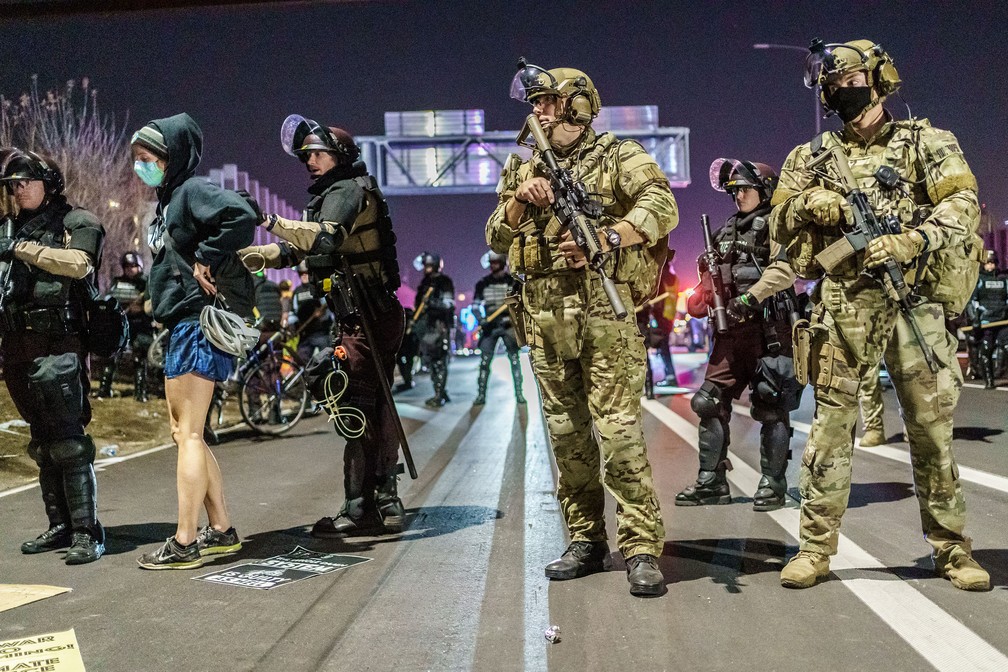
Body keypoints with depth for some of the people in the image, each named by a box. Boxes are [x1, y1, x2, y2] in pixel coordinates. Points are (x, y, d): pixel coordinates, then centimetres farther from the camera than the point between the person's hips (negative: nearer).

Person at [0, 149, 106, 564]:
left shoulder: (78, 224, 1)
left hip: (56, 346, -7)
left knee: (67, 442, -11)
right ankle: (60, 526, 18)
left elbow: (77, 264, -18)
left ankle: (86, 533, -10)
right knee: (42, 444, 11)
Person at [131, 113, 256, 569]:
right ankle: (221, 531, 19)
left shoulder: (192, 191, -10)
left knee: (189, 434, -8)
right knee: (184, 433, 13)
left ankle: (185, 543, -3)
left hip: (197, 322, -11)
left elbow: (242, 214, -28)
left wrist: (207, 262, -22)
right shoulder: (167, 201, 20)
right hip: (180, 326, 11)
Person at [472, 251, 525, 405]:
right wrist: (481, 319, -9)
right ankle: (481, 394, 0)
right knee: (485, 360, -3)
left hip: (508, 324, -1)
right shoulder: (483, 283, 5)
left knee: (514, 358, -3)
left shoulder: (513, 281, 0)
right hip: (490, 325, 1)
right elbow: (476, 305, 7)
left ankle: (519, 393, 2)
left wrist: (511, 318, -14)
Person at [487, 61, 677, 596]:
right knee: (567, 433, 8)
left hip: (603, 311, -5)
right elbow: (496, 238, 13)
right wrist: (521, 200, -6)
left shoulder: (617, 156, 2)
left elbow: (662, 207, -13)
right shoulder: (524, 168, 19)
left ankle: (642, 548, -7)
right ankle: (586, 540, 18)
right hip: (545, 317, 6)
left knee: (617, 428, -11)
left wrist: (605, 237, -26)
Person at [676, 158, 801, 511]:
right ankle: (711, 481, 12)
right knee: (711, 403, 4)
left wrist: (749, 298, -25)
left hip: (769, 330, -7)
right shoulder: (727, 232, 22)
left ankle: (773, 483, 6)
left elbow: (784, 269, -18)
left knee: (771, 408, -3)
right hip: (731, 331, 7)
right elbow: (711, 276, 28)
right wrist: (701, 297, 6)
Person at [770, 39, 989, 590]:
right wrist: (810, 205, -7)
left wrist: (911, 241, -19)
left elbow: (962, 205, -3)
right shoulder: (813, 155, 16)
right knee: (831, 425, -1)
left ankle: (951, 548, 13)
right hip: (843, 308, 1)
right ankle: (815, 547, 6)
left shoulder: (925, 143, 9)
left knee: (932, 427, 2)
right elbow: (779, 223, 15)